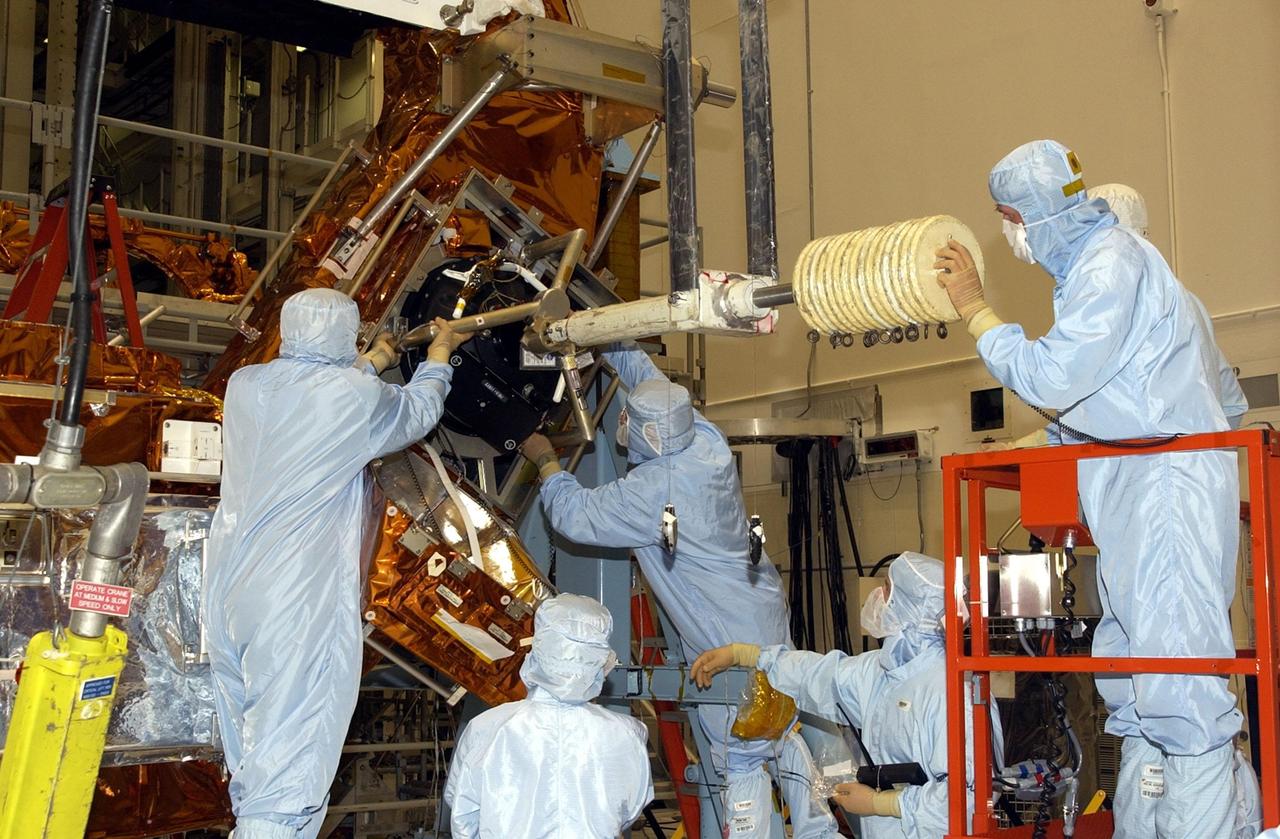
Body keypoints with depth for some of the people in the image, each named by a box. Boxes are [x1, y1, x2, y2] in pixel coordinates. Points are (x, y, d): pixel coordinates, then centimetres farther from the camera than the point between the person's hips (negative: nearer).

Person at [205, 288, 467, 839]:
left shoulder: (245, 385, 7)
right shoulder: (356, 398, -9)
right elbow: (417, 411, 12)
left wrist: (370, 364, 41)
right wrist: (439, 354, 31)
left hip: (226, 593, 7)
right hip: (300, 605, -7)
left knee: (251, 763, 17)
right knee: (287, 770, -6)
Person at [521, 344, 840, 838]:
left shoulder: (653, 491, -24)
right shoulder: (707, 441, -3)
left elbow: (574, 515, -14)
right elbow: (649, 376, 12)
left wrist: (545, 460, 1)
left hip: (726, 646, -8)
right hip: (769, 619, 9)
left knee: (742, 760, 1)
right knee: (786, 732, 19)